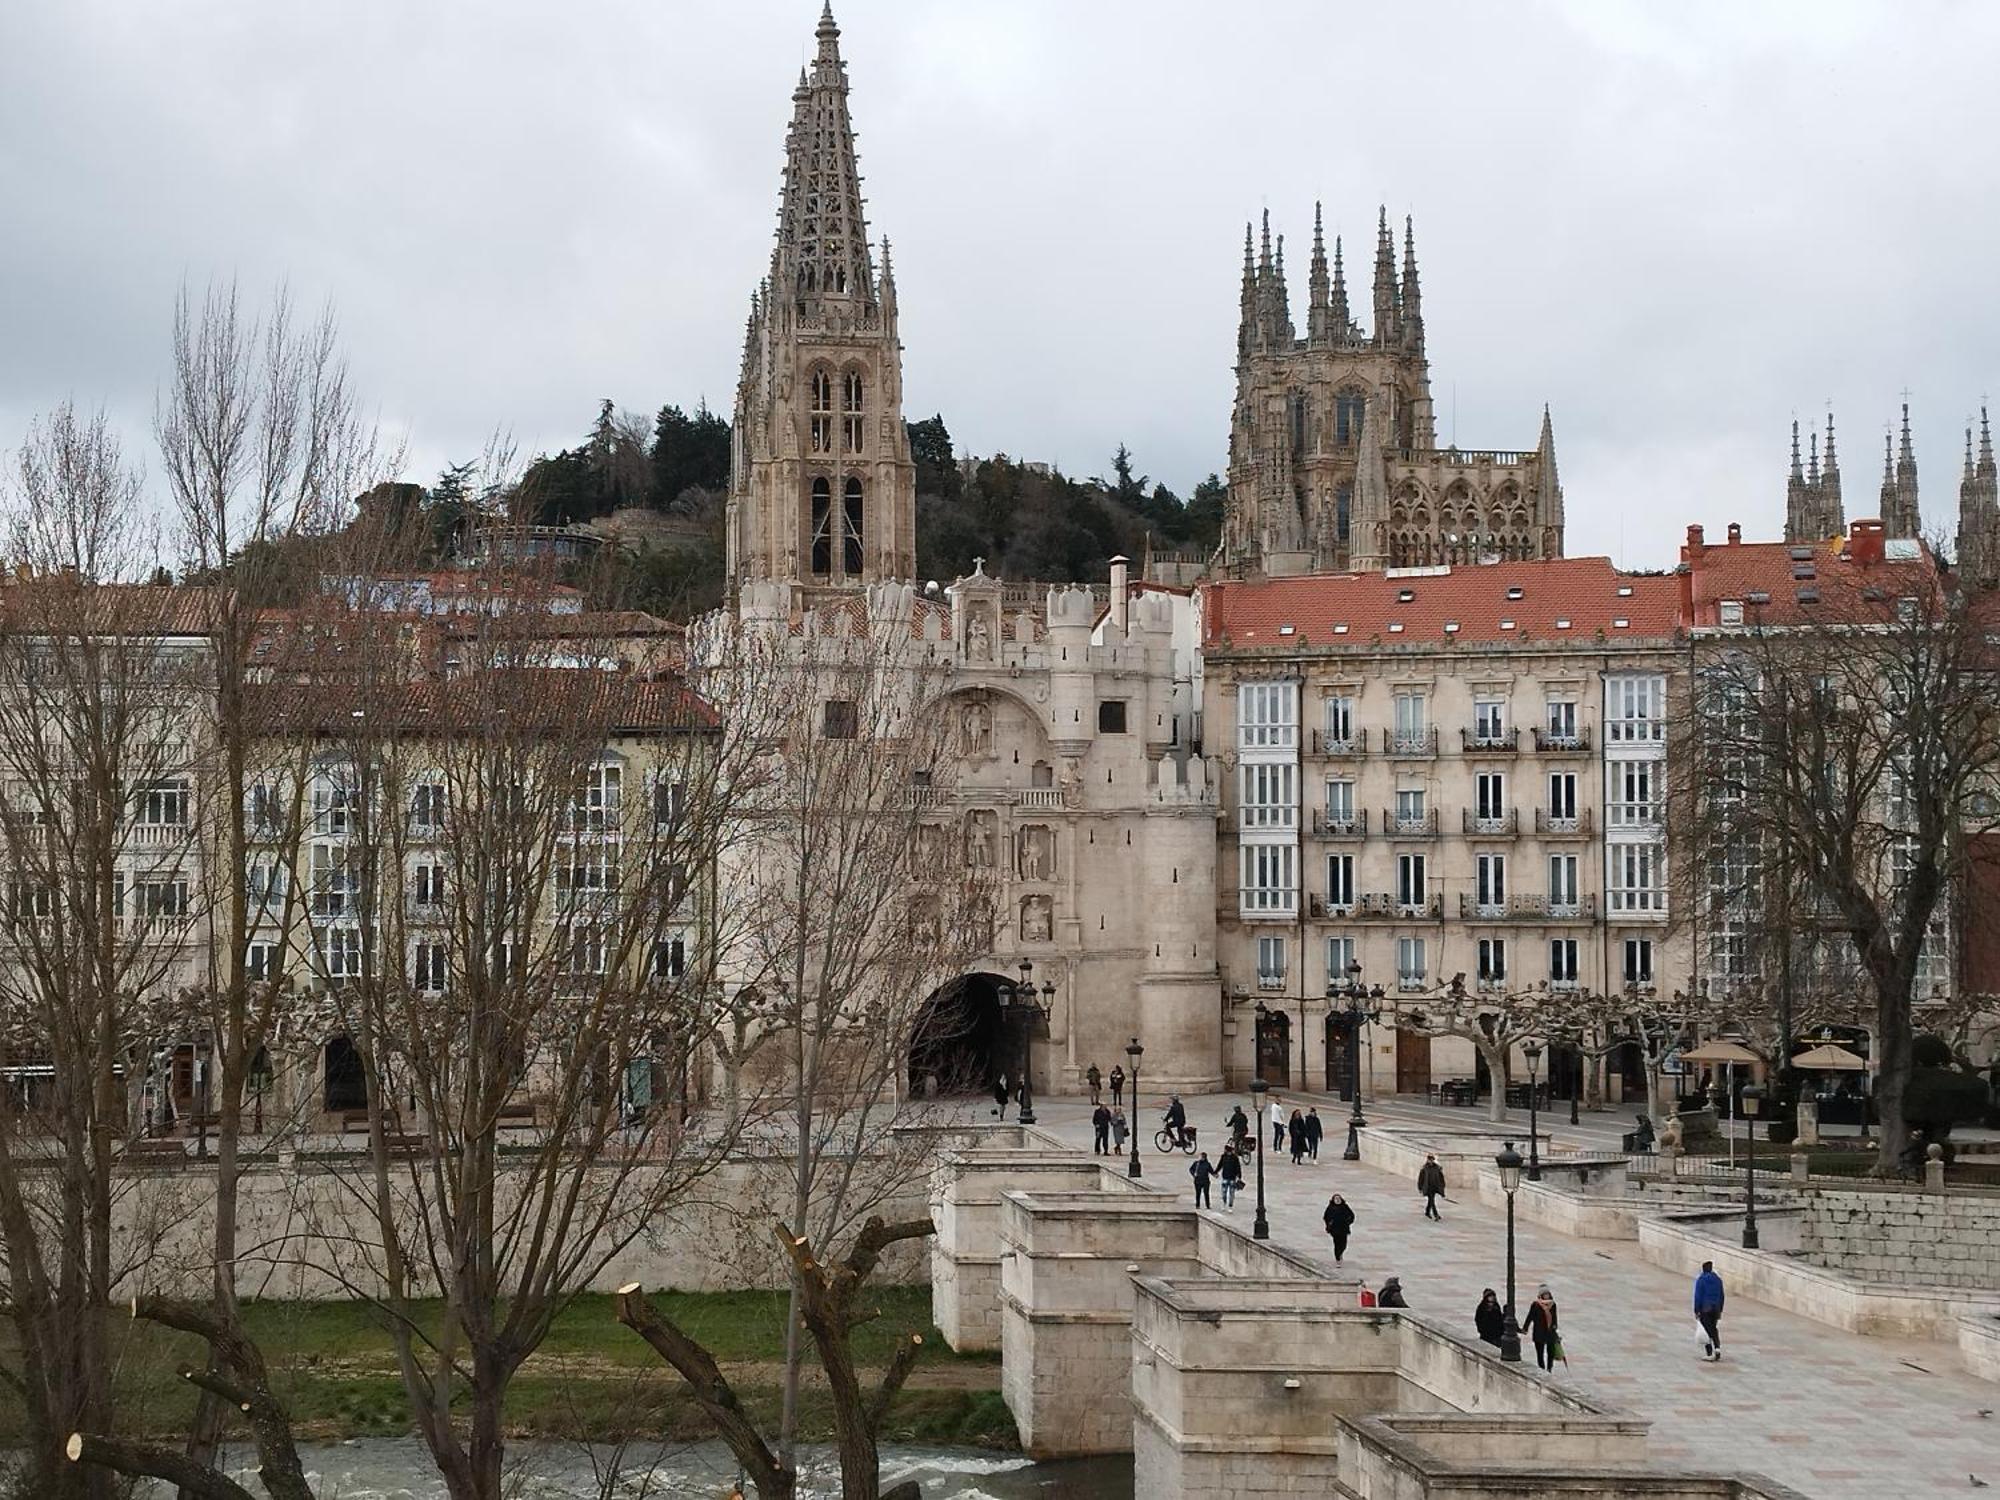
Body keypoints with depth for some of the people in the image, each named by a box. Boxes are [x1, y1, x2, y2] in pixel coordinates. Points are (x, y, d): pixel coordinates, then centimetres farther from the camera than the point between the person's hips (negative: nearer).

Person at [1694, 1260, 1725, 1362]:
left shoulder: (1700, 1280, -11)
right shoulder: (1718, 1279, 5)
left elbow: (1698, 1296, -12)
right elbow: (1721, 1296, 10)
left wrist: (1696, 1311, -7)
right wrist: (1720, 1310, 17)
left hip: (1704, 1309, -5)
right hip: (1716, 1308, 5)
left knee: (1706, 1330, 2)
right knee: (1714, 1329, 18)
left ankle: (1709, 1354, 1)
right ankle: (1717, 1348, 0)